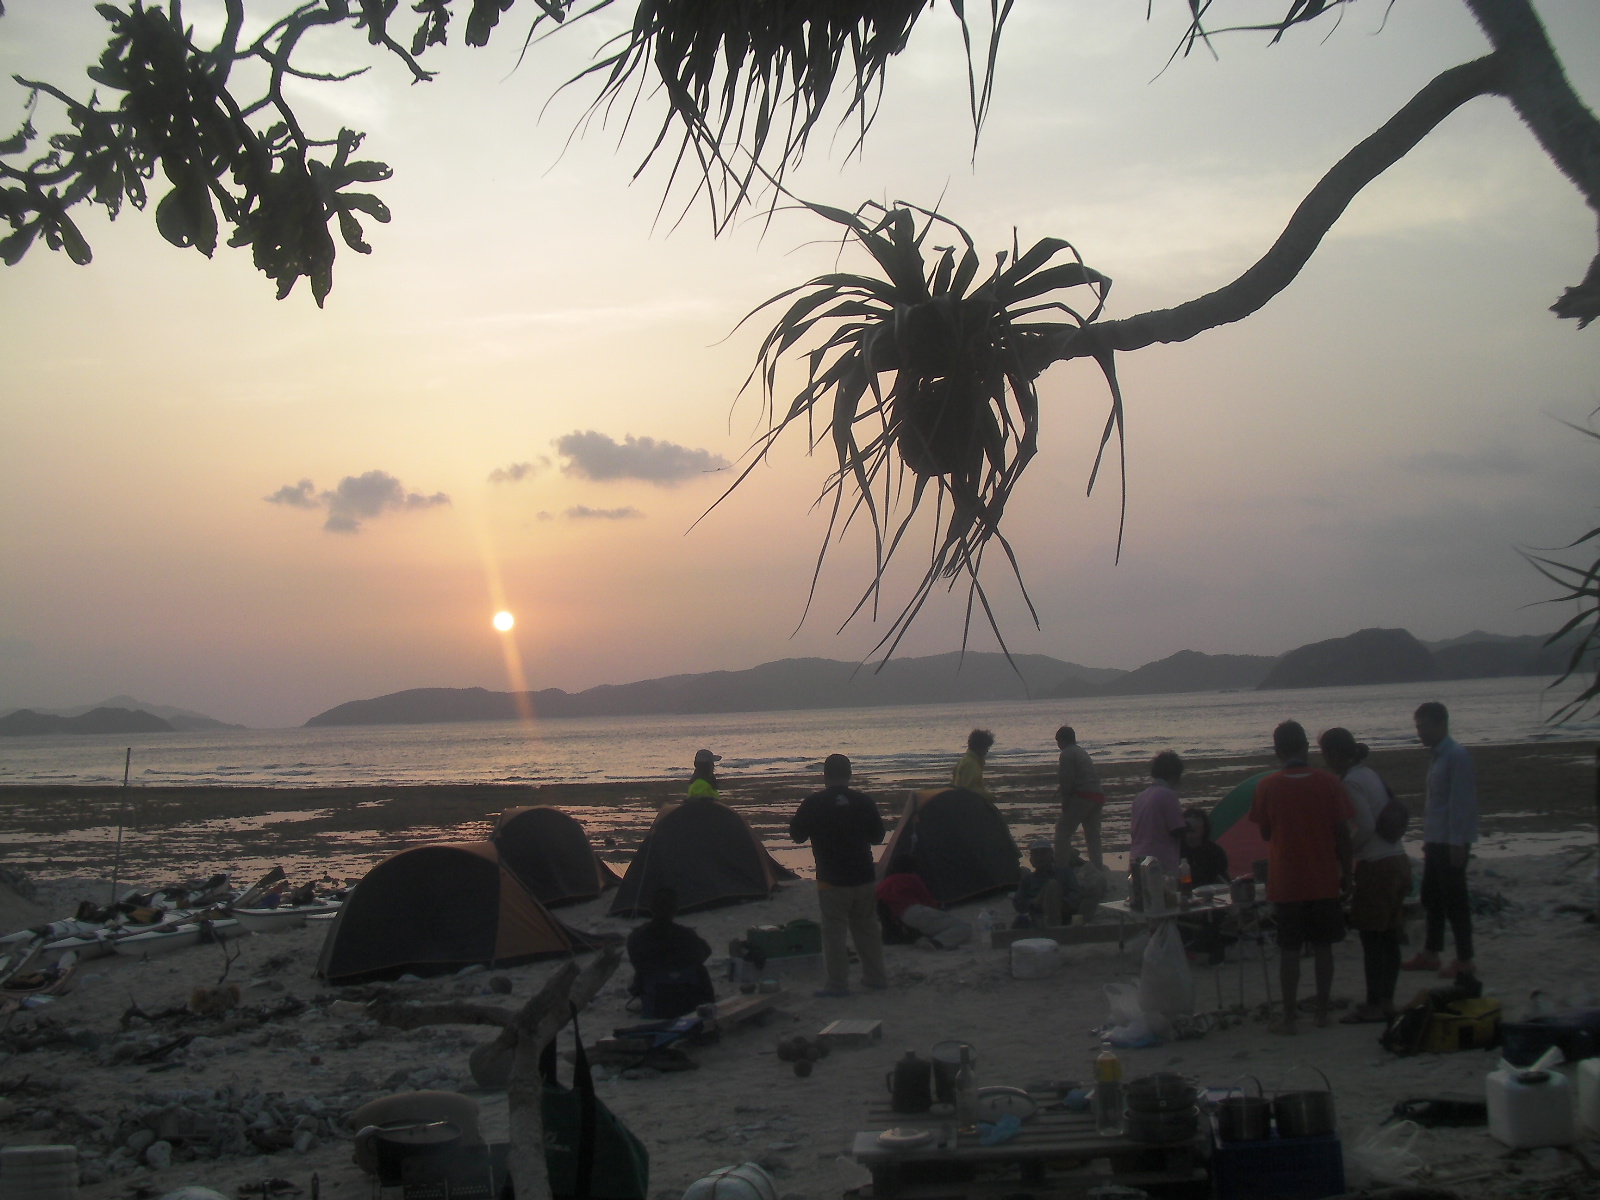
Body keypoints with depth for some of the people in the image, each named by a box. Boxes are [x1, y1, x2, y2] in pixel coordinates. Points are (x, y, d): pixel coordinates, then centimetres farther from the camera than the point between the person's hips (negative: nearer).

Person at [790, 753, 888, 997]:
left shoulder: (813, 804, -9)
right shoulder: (863, 802, -1)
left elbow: (797, 835, 1)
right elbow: (877, 836, 10)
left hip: (832, 880, -4)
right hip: (864, 877, 4)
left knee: (834, 931, 1)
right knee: (867, 928, 16)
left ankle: (837, 983, 0)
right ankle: (876, 977, 23)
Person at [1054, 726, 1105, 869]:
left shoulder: (1067, 754, -5)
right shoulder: (1082, 752, 23)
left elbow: (1066, 781, -13)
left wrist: (1065, 803, -6)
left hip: (1082, 797, -9)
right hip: (1098, 797, 9)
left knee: (1063, 830, -5)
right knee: (1092, 835, 13)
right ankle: (1098, 866, 11)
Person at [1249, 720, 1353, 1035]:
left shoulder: (1267, 786, -5)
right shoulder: (1329, 783, -4)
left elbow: (1265, 833, 3)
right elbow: (1342, 833, -2)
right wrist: (1346, 873, 7)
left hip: (1285, 882, -1)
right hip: (1324, 879, 1)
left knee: (1289, 950, 2)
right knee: (1323, 947, 10)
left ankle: (1289, 1018, 4)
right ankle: (1322, 1012, 15)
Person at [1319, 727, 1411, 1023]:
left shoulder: (1351, 782, -14)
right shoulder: (1369, 775, 13)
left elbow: (1366, 826, -20)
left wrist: (1344, 853, -9)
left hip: (1376, 867, -9)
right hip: (1397, 861, 9)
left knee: (1371, 938, -2)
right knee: (1389, 937, 13)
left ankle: (1374, 1005, 3)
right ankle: (1386, 1001, 19)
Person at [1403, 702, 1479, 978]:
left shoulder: (1457, 755, -16)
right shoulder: (1438, 755, 13)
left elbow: (1461, 800, -19)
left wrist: (1457, 843, -21)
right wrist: (1428, 839, 20)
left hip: (1452, 842, -9)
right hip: (1436, 841, 9)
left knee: (1454, 902, -3)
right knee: (1432, 899, 15)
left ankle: (1464, 961, 5)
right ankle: (1430, 954, 24)